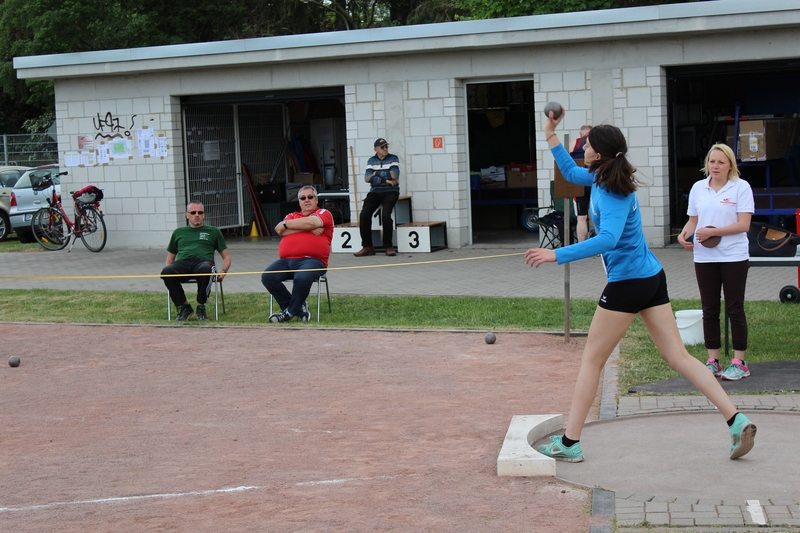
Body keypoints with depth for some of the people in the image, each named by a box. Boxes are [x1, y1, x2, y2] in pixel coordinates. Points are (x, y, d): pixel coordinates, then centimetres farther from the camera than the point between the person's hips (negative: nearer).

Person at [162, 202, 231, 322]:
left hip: (203, 262, -2)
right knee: (166, 272, -35)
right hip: (182, 263, 2)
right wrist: (168, 272, 6)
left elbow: (226, 257, 22)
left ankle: (201, 308, -22)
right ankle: (184, 307, -17)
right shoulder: (178, 232, 30)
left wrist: (223, 271, -1)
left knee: (205, 270, -41)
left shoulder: (213, 231, 25)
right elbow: (170, 258, 30)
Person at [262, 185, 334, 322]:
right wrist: (308, 228, -3)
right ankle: (299, 308, -11)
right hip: (286, 261, 5)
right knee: (267, 276, -21)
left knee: (302, 278, -37)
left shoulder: (324, 213, 13)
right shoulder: (292, 216, 25)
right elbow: (280, 230, 5)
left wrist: (285, 224, 2)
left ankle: (290, 312, -13)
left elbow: (312, 222, -10)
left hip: (312, 260, -5)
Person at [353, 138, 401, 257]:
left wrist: (377, 174, -4)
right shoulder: (371, 160, 12)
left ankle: (388, 246, -12)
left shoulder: (393, 159, 5)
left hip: (390, 192, -3)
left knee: (385, 214, -27)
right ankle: (367, 247, -9)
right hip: (375, 192, 3)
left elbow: (394, 175, -11)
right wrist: (386, 180, -11)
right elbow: (367, 178, -3)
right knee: (364, 215, -18)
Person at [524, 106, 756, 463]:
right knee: (678, 356, 7)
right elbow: (571, 172, 29)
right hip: (651, 277, 9)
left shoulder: (613, 194, -19)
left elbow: (607, 239, -34)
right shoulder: (600, 178, 9)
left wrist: (557, 255, -35)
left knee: (591, 360, 1)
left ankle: (569, 443, 6)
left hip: (627, 283, -9)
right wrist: (551, 136, 21)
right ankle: (736, 421, 1)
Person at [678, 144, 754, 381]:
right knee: (709, 310, 7)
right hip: (704, 257, 4)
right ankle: (713, 361, 15)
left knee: (735, 309, 2)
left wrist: (712, 232, -19)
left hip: (734, 257, -4)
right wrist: (684, 234, -9)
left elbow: (743, 224, -12)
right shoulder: (698, 188, 8)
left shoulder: (741, 187, -6)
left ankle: (739, 363, 8)